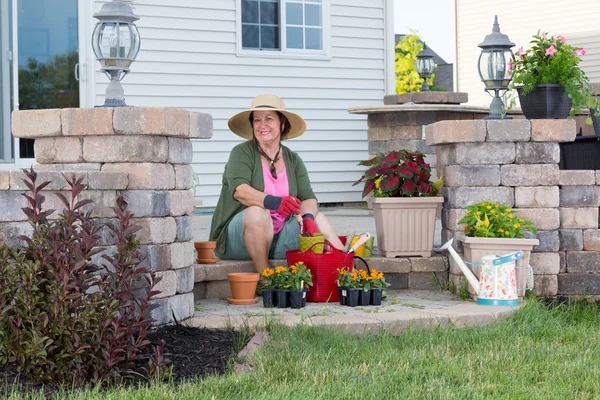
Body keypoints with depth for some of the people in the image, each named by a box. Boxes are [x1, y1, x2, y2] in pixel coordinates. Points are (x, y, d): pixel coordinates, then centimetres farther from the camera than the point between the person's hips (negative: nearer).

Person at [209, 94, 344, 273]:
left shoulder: (293, 160, 11)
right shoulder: (242, 153, -3)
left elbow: (308, 198, 0)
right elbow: (240, 190, -21)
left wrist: (308, 216, -25)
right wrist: (273, 202, -39)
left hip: (279, 236, 5)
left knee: (317, 218, -14)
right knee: (258, 213, -34)